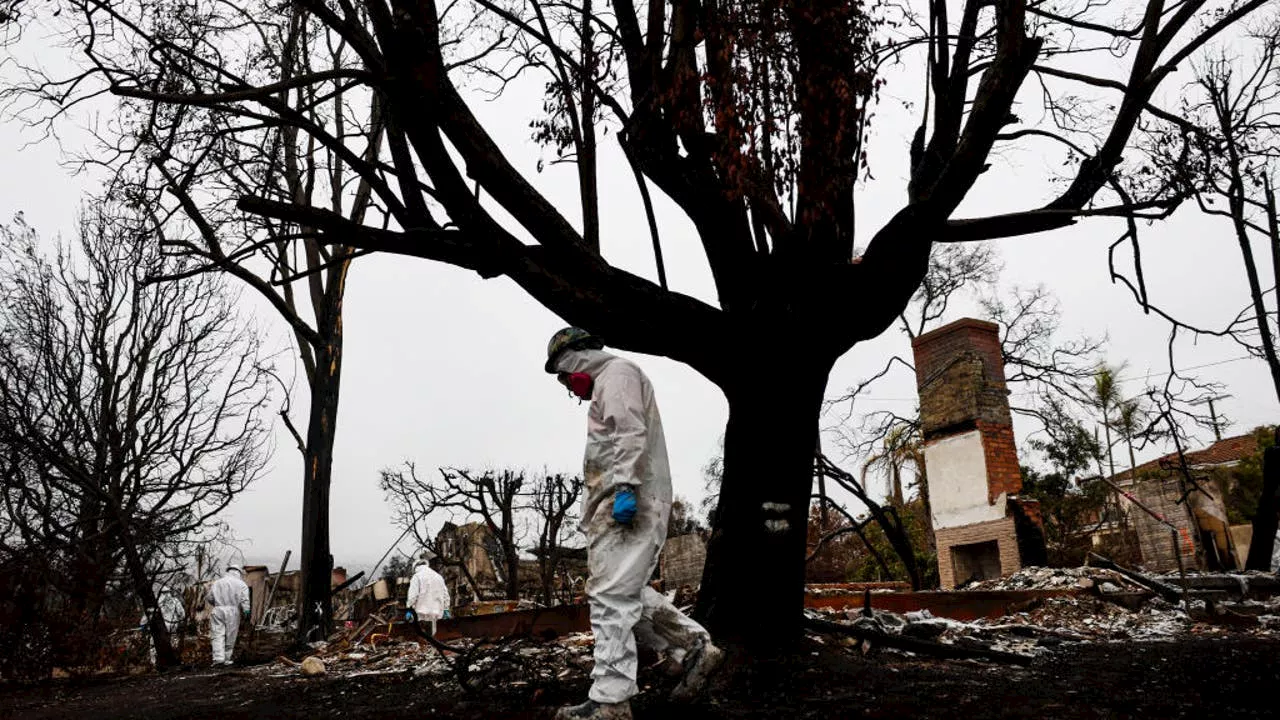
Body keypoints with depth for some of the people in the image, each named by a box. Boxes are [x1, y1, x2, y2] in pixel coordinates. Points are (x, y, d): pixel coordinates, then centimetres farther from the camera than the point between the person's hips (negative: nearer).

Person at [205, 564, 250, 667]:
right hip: (233, 612, -1)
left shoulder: (217, 583, 17)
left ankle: (218, 658, -16)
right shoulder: (241, 584, 8)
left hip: (218, 611, 1)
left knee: (217, 635, -3)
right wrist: (246, 613, -7)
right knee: (230, 637, 5)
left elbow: (209, 598, 14)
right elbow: (244, 601, -4)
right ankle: (226, 659, 9)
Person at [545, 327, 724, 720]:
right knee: (627, 593, 12)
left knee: (611, 596, -12)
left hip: (627, 502, -11)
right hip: (620, 505, 11)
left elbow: (630, 433, -16)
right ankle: (695, 648, 12)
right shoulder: (607, 386, 30)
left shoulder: (617, 372, -1)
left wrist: (625, 486, -26)